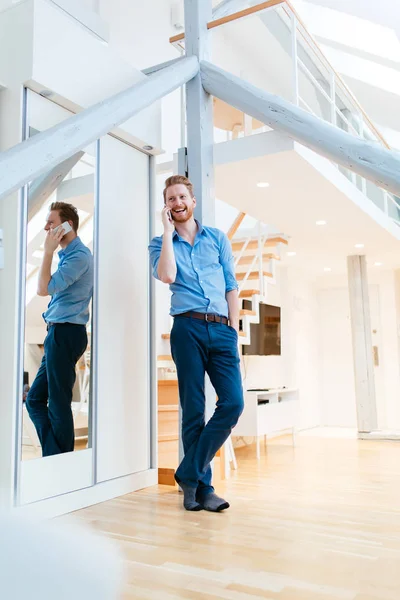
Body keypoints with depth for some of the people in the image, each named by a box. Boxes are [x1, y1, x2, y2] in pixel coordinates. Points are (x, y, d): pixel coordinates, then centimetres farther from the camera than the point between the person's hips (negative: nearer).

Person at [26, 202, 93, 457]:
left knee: (58, 403, -2)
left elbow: (44, 288, -19)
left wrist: (48, 251, -13)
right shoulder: (67, 254, 17)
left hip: (65, 333, -10)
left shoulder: (79, 255, -13)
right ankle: (54, 457, 20)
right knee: (35, 399, 14)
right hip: (59, 334, 10)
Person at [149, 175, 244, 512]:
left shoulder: (217, 238, 17)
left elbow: (232, 286, 12)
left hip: (222, 329, 2)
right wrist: (168, 231, -3)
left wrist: (234, 330, 3)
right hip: (188, 328, -2)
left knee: (233, 402, -10)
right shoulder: (160, 244, 12)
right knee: (194, 410, 0)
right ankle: (202, 487, 13)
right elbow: (167, 275, -11)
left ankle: (189, 474, 3)